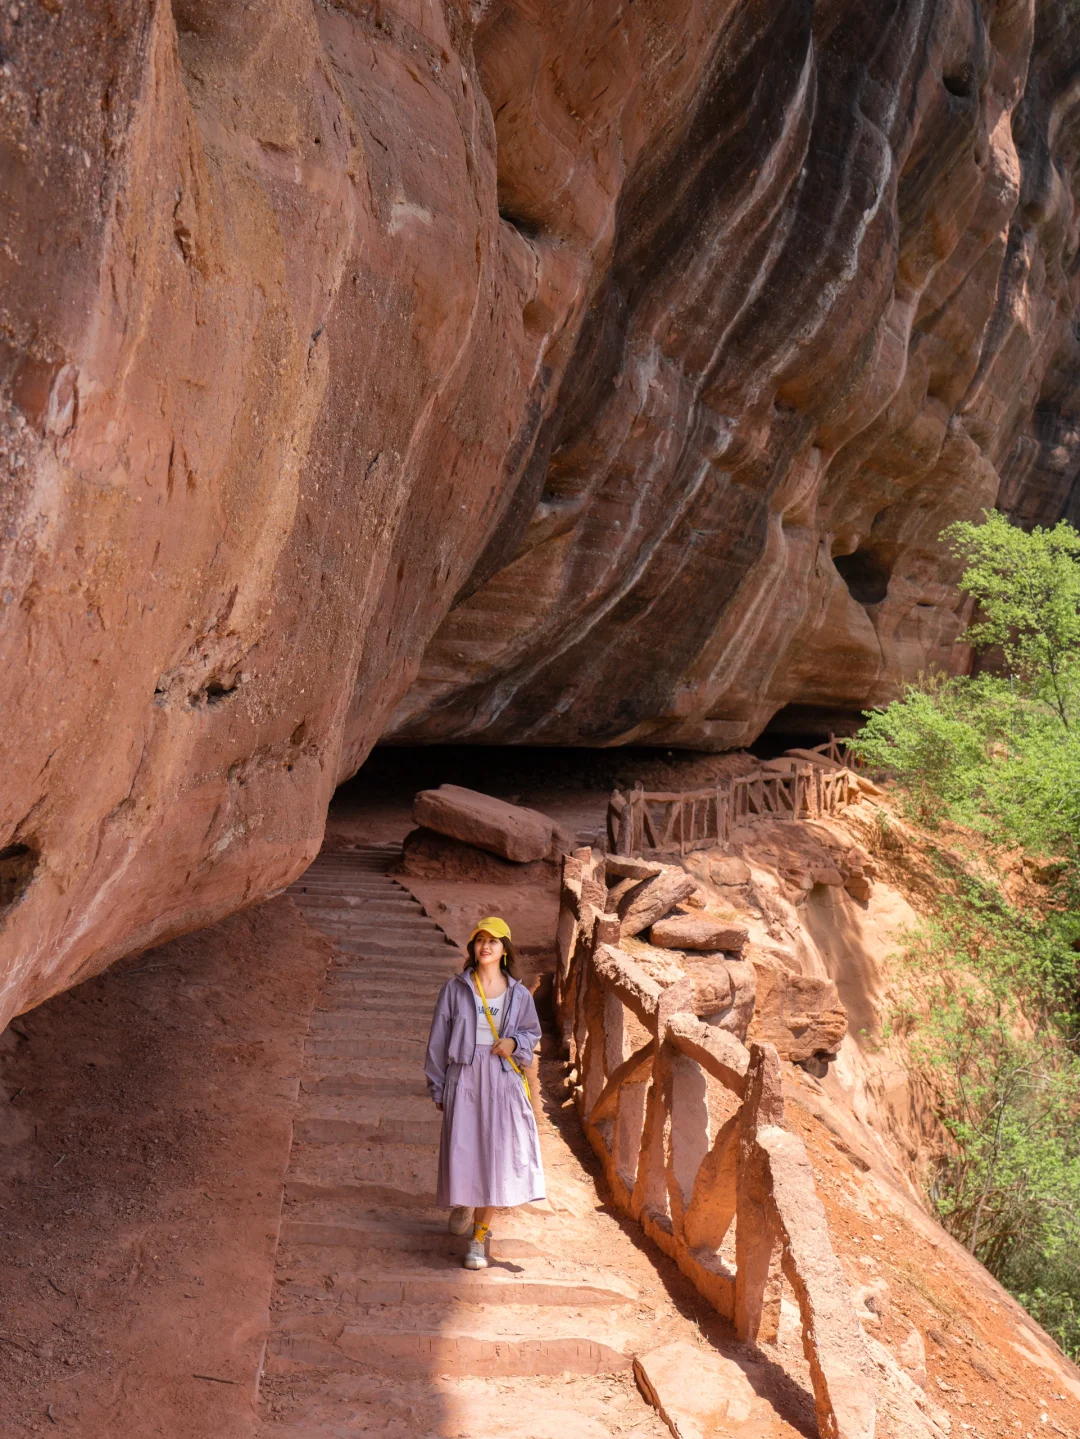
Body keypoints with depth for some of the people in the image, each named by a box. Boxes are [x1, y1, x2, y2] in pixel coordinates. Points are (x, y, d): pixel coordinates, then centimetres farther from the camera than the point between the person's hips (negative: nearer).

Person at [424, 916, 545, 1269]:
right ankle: (463, 1202, 40)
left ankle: (479, 1238, 9)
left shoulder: (518, 994, 4)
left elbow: (532, 1032, 17)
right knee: (462, 1151, 4)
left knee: (495, 1156, -3)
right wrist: (438, 1088, 3)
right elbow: (439, 1040, 4)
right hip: (464, 1079, -1)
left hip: (502, 1082, 1)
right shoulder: (455, 989, 0)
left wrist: (514, 1042, -7)